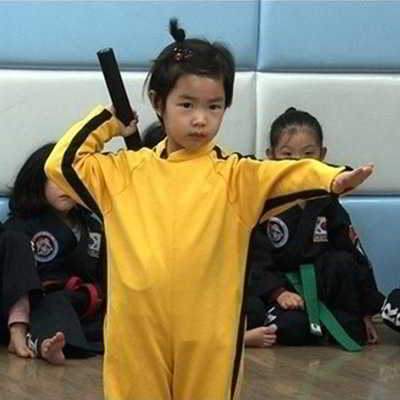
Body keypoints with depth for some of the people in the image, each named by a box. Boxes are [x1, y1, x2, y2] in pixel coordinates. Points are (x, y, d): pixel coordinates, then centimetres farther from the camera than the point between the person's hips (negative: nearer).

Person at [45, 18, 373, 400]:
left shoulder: (235, 175, -2)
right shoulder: (125, 171, 7)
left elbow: (287, 175, -16)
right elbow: (62, 164, 10)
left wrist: (334, 179, -35)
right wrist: (107, 121, 9)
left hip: (207, 336, -1)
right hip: (136, 332, 2)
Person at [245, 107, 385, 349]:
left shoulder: (327, 204, 5)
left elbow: (356, 257, 7)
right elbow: (254, 259, -11)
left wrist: (367, 311, 3)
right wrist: (278, 293, -26)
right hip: (273, 288, -5)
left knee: (342, 264, -26)